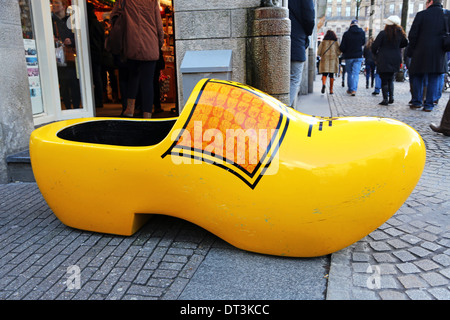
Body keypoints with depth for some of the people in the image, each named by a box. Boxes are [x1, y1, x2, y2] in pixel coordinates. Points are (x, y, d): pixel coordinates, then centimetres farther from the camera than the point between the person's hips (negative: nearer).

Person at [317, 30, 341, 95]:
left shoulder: (323, 42, 2)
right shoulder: (336, 42, 3)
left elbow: (319, 52, 0)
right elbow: (339, 52, -2)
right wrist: (335, 56, 17)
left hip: (325, 60, -1)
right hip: (333, 60, 1)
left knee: (324, 74, 2)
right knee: (331, 75, 8)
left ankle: (323, 84, -29)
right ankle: (331, 90, 9)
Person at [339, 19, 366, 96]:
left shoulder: (346, 33, -8)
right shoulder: (362, 33, 0)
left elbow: (342, 47, -7)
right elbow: (363, 43, 17)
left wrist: (345, 52, 12)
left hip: (349, 57, -1)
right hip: (358, 57, 1)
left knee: (349, 73, 11)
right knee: (356, 74, 0)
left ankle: (350, 89, 17)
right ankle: (354, 90, -12)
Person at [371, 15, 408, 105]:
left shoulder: (383, 33, -13)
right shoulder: (400, 33, 3)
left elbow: (374, 46, -10)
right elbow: (405, 43, 19)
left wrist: (375, 53, 9)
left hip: (383, 60, -5)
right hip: (395, 60, 5)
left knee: (384, 80, -1)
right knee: (390, 79, 17)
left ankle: (385, 99, -2)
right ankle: (391, 97, 12)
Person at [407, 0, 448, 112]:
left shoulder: (421, 15, -3)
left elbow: (412, 35, -4)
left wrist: (412, 50, 6)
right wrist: (443, 48, 14)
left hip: (421, 52, -2)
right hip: (439, 54, 2)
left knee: (418, 77, 12)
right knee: (433, 79, 6)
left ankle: (417, 102, 12)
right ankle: (429, 105, 5)